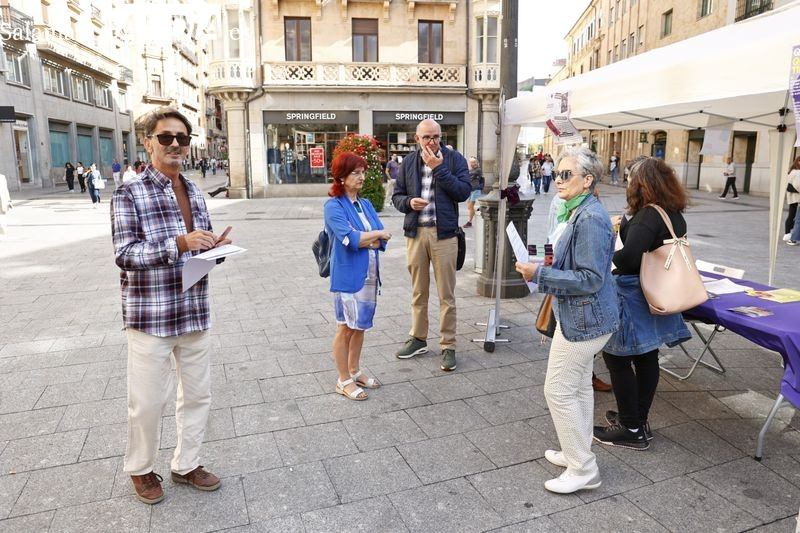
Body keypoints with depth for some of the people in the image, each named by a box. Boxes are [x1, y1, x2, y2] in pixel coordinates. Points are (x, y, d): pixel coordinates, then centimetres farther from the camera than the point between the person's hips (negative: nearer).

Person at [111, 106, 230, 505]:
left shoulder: (194, 191, 11)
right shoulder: (129, 193, -7)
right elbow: (125, 254, -15)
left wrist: (214, 248, -4)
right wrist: (180, 243, -26)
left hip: (195, 314, 6)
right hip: (150, 317, -5)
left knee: (197, 394, 14)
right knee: (148, 400, 7)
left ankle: (186, 464, 34)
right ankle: (140, 469, 32)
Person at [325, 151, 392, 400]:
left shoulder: (366, 204, 9)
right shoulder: (334, 206, -11)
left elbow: (382, 241, 1)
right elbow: (350, 240, -22)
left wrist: (361, 239, -17)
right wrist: (377, 234, -9)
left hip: (369, 274, 7)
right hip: (348, 275, -6)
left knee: (360, 325, 16)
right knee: (345, 327, 4)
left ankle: (355, 371, 32)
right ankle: (343, 381, 16)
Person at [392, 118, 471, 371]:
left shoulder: (454, 159, 0)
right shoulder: (408, 162, 8)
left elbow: (464, 192, -11)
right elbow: (397, 195, 11)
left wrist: (439, 168, -16)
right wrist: (408, 202, -11)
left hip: (444, 233, -3)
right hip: (415, 233, 3)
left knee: (446, 294, 2)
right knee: (418, 290, 14)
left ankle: (448, 346, 13)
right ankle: (418, 338, 29)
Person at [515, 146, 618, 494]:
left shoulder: (590, 219, -23)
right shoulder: (576, 212, 9)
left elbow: (590, 279, -26)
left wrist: (540, 274, -24)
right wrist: (543, 267, 6)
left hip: (583, 318, -11)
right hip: (580, 316, 11)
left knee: (559, 391, -2)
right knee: (578, 386, 20)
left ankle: (583, 470, 12)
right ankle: (578, 452, 37)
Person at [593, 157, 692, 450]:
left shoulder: (648, 215, -20)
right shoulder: (675, 215, 8)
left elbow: (628, 257, -28)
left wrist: (607, 258, -9)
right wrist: (625, 224, 20)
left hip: (635, 299, -9)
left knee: (617, 357, 1)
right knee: (646, 358, 16)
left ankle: (631, 430, 10)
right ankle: (639, 420, 29)